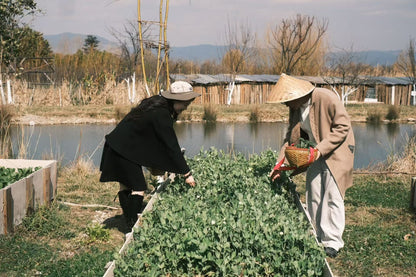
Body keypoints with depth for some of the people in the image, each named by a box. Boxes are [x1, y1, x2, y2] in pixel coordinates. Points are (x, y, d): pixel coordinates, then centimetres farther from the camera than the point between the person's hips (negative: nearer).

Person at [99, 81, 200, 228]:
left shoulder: (158, 103, 4)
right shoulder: (160, 115, -24)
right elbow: (172, 146, -23)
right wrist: (186, 173, -19)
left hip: (118, 146, 10)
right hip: (124, 151, -10)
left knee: (125, 185, 14)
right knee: (138, 188, -8)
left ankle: (129, 224, 22)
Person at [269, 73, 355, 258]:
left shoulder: (327, 99, -24)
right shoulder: (295, 108, -2)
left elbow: (342, 127, -20)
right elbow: (291, 136, 6)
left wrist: (321, 149, -25)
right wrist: (279, 165, -1)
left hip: (336, 152, -7)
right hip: (316, 153, 7)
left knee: (332, 197, -6)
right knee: (313, 196, 7)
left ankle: (332, 242, 5)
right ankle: (318, 238, 20)